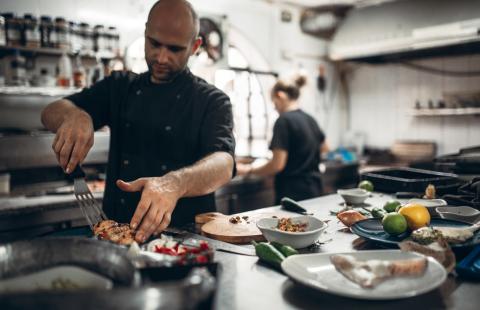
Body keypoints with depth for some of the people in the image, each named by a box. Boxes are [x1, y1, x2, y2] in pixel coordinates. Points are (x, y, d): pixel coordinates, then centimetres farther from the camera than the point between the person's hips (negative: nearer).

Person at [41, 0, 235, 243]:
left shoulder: (212, 101, -2)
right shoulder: (120, 87, 10)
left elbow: (223, 165, -19)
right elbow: (51, 113, 5)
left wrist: (174, 184, -40)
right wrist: (74, 115, -20)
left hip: (186, 238, -3)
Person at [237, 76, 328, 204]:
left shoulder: (284, 120, -14)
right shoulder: (310, 120, 10)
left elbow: (277, 164, -19)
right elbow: (324, 148, 28)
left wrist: (249, 170, -7)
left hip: (293, 193, -8)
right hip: (314, 190, 8)